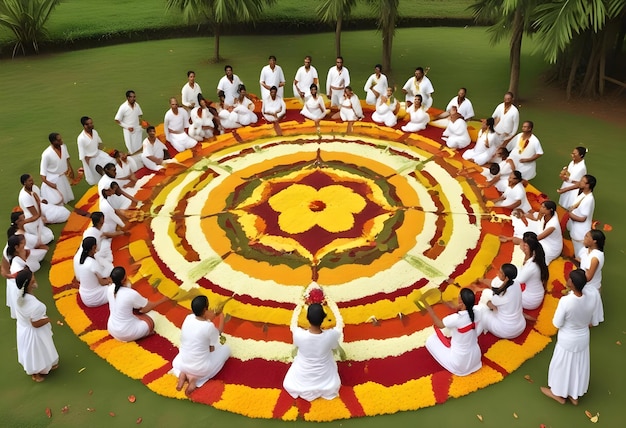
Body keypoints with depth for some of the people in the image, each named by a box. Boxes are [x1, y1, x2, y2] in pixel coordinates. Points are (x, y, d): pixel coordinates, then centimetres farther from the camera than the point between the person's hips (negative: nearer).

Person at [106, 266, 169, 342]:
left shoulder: (110, 288, -10)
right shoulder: (131, 294, -28)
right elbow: (149, 306, -10)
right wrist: (164, 299, 4)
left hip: (111, 329, 7)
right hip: (125, 334, -7)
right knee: (150, 322, 18)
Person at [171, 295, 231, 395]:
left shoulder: (188, 318, -8)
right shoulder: (209, 327, -23)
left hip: (183, 364, 6)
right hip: (201, 368, -6)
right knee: (226, 349, 16)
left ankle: (182, 374, 5)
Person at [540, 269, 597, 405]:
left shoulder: (565, 301, -35)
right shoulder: (591, 299, -20)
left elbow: (557, 323, -21)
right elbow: (589, 320, -1)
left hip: (567, 340, -4)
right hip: (583, 338, 5)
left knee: (562, 366, 21)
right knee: (578, 366, 25)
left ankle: (559, 394, 43)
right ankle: (574, 396, 46)